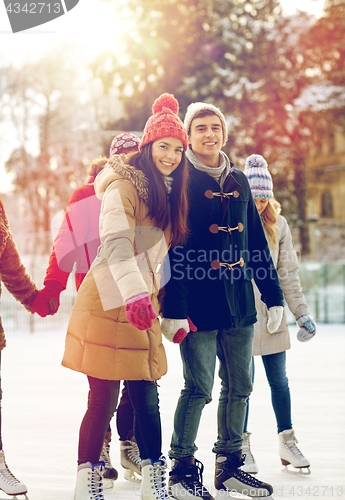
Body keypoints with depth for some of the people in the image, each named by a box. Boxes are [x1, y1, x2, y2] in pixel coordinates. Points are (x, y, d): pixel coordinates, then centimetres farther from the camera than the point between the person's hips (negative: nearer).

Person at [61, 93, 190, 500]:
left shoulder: (168, 195, 18)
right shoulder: (123, 186, -8)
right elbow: (116, 244, -23)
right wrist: (134, 293, -37)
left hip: (143, 309, 7)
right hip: (108, 303, -7)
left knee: (146, 397, 6)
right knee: (104, 398, -4)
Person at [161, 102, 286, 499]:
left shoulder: (238, 181, 14)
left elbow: (256, 241, 17)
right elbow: (172, 247, -10)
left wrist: (273, 296, 13)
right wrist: (174, 308, -16)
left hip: (239, 300, 6)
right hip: (199, 302, -6)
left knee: (239, 386, 10)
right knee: (198, 388, -3)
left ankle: (229, 466, 25)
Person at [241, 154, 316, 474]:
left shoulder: (277, 225, 5)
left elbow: (288, 274, 8)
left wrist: (302, 314, 6)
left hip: (271, 315, 3)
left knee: (279, 380, 7)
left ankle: (287, 442, 21)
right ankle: (242, 446, 15)